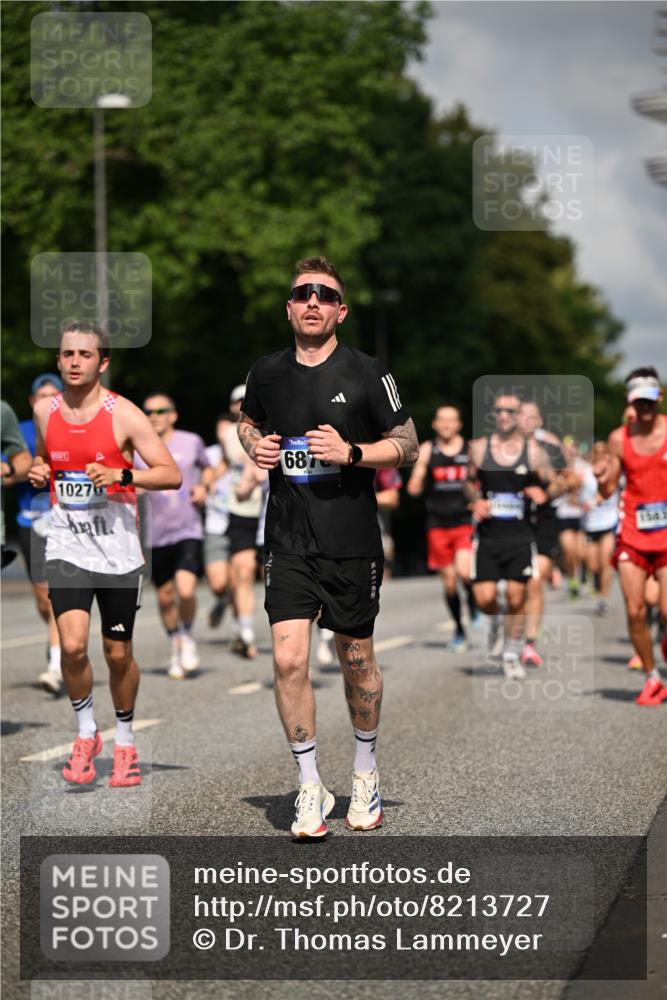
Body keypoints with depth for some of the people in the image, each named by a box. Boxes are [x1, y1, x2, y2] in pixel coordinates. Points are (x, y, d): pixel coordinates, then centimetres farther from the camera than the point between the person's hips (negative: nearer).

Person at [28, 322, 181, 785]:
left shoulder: (123, 414, -8)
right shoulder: (45, 411, 4)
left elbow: (172, 474, -10)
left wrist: (121, 475, -24)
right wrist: (37, 471, 2)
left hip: (117, 547, -2)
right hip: (67, 543, 2)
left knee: (119, 653, 7)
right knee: (72, 645, -15)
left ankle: (125, 742, 28)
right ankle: (86, 733, 8)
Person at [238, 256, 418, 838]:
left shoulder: (367, 374, -4)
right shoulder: (267, 373, 6)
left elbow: (408, 446, 1)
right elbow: (248, 421, 26)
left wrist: (351, 452, -16)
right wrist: (255, 446, 3)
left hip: (352, 543, -2)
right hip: (288, 543, 2)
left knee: (356, 658, 10)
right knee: (288, 660, -10)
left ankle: (366, 773, 32)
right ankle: (310, 789, 2)